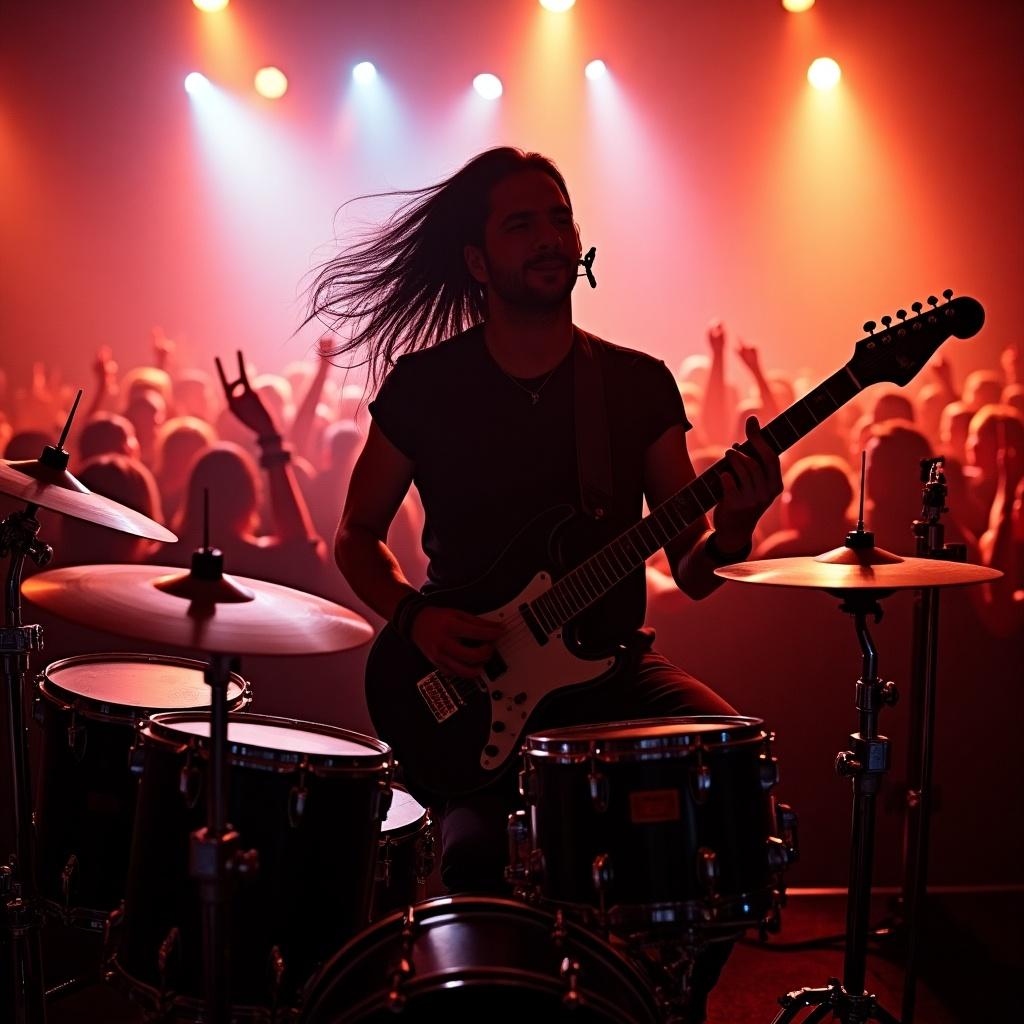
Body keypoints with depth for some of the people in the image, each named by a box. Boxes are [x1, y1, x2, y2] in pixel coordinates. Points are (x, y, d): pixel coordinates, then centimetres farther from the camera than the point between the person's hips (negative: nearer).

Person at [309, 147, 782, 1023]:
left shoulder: (640, 384, 3)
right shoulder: (424, 385, 0)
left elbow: (691, 571, 2)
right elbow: (357, 534, 10)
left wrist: (731, 530, -21)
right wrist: (415, 618, -8)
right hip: (470, 682, -2)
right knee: (474, 851, -29)